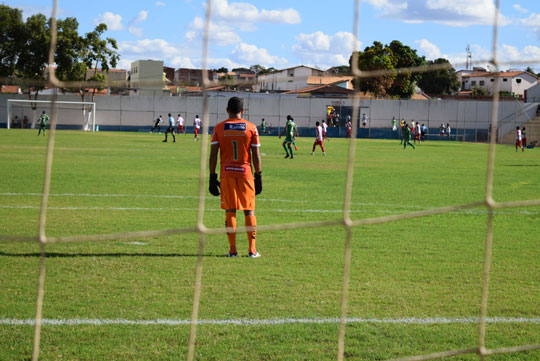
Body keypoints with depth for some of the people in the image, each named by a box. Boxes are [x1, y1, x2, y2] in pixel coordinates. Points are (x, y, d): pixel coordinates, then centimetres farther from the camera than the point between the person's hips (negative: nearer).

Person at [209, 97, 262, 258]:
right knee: (249, 211, 6)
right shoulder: (251, 128, 0)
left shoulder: (219, 128, 1)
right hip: (245, 172, 0)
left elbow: (213, 155, -2)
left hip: (226, 173, 0)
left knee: (230, 211, 4)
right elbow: (256, 155, 0)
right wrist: (258, 176, 6)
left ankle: (233, 249, 2)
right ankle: (252, 249, 4)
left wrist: (212, 178, 3)